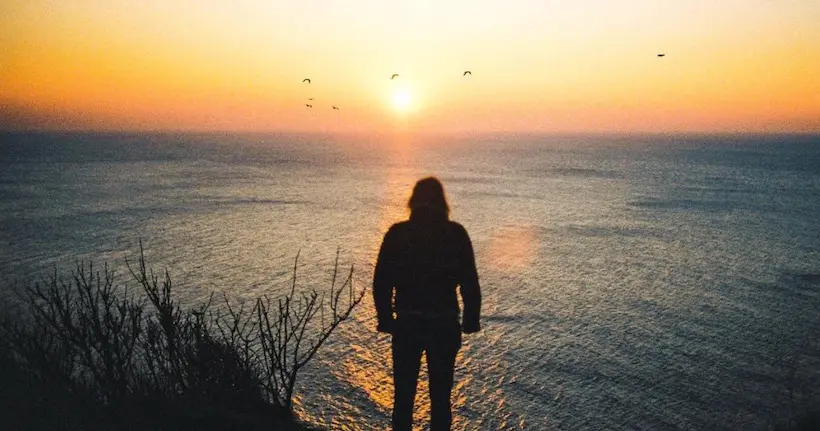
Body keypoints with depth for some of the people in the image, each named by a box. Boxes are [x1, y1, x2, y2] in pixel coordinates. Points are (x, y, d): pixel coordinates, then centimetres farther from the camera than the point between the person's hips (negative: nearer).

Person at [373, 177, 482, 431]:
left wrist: (385, 320, 7)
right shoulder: (456, 233, -3)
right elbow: (470, 282, -3)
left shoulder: (397, 233, -2)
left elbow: (381, 281, -1)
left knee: (403, 395, 13)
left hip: (407, 324, 0)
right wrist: (471, 321, 6)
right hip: (445, 325, 0)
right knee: (440, 396, 12)